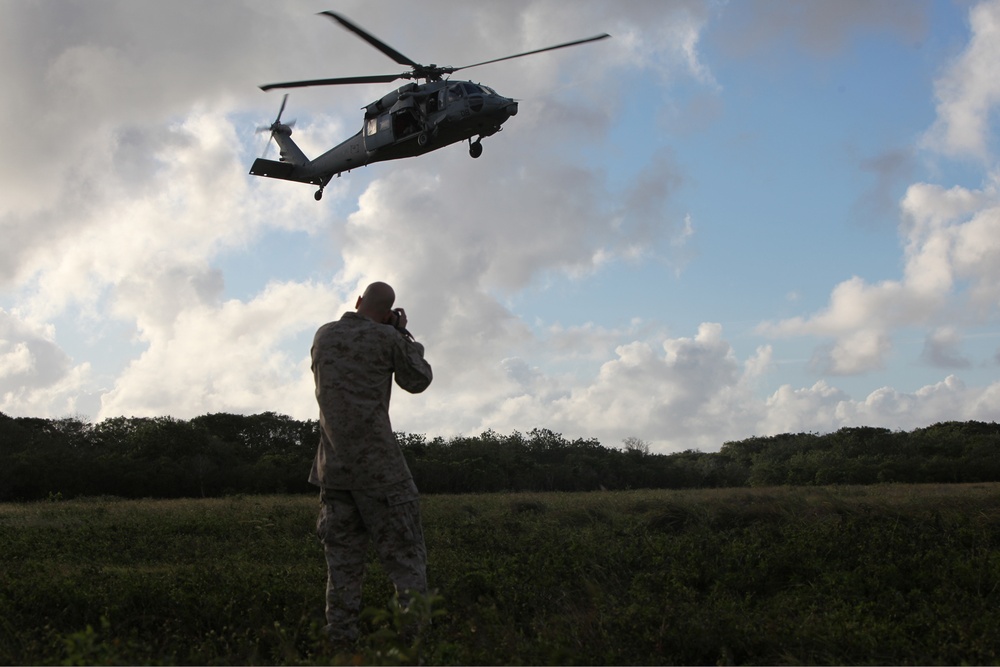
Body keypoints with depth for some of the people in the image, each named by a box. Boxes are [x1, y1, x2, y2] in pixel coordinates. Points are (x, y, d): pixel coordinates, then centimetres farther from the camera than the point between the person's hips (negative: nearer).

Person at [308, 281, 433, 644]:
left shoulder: (323, 335, 9)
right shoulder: (386, 338, -5)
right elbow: (418, 381, 6)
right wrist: (404, 335, 14)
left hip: (333, 464, 5)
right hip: (378, 464, -4)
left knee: (342, 556, 8)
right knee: (404, 552, 0)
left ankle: (341, 636, 5)